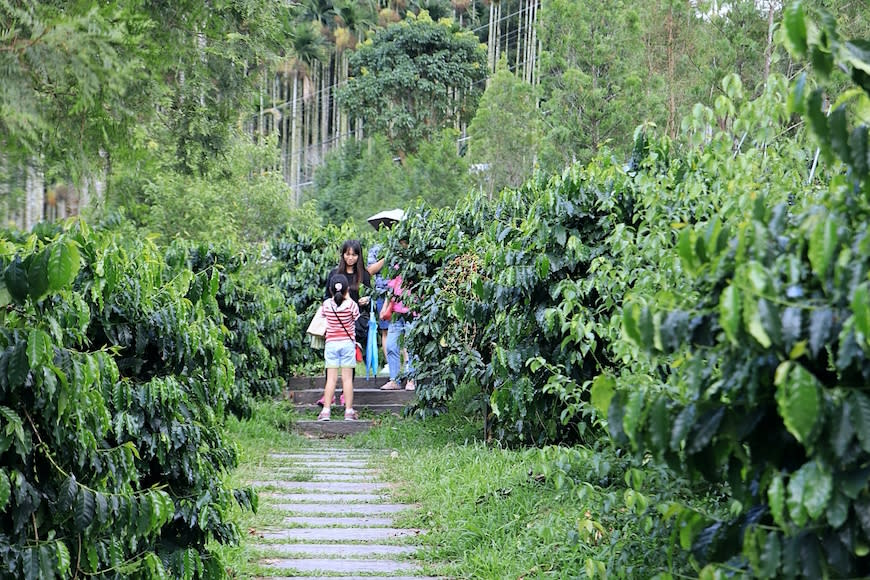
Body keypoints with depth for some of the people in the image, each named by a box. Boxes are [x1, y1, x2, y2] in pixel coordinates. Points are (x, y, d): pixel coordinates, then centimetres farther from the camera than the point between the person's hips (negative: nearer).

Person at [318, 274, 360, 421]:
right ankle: (349, 411, 1)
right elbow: (356, 317, 8)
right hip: (347, 343, -1)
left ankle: (326, 410, -1)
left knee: (331, 378, 3)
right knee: (347, 378, 1)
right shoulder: (351, 304, -9)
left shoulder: (327, 304, -3)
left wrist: (334, 296, 23)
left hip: (331, 343, 2)